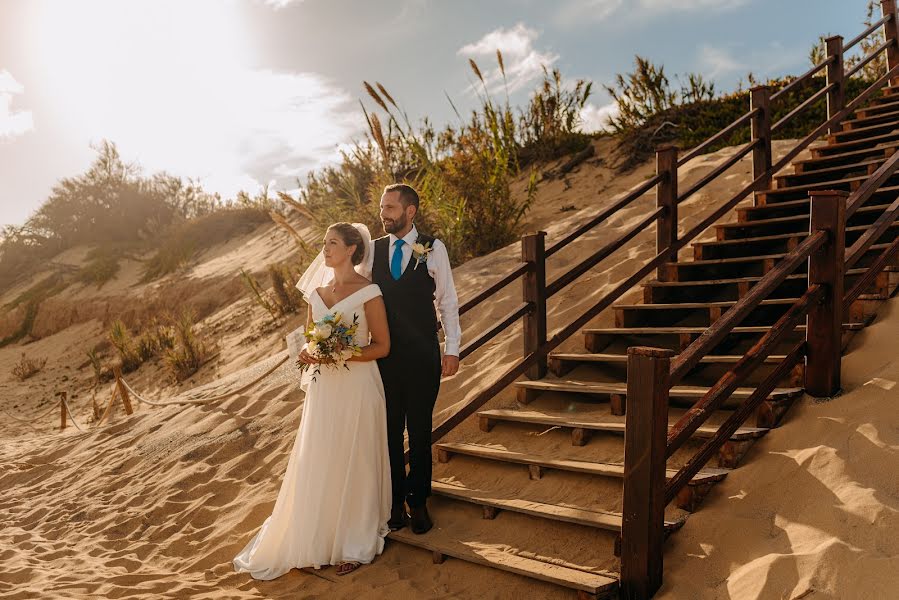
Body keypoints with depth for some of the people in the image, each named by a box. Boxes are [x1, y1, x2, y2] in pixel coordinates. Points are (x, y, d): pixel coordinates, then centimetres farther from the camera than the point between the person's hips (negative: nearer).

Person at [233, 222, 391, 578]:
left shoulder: (368, 292, -8)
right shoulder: (317, 292, 9)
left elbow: (382, 346, -8)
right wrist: (307, 354, -5)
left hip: (357, 388, -5)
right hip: (323, 389, 5)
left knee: (353, 464, 6)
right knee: (316, 465, 8)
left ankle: (355, 545, 22)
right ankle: (317, 539, 25)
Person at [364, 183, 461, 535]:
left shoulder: (434, 249, -3)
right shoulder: (373, 250, 4)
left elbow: (447, 301, 0)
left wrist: (452, 349, -4)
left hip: (423, 355, -2)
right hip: (384, 356, 2)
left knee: (420, 431, 10)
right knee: (390, 431, 11)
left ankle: (418, 503, 26)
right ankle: (396, 503, 27)